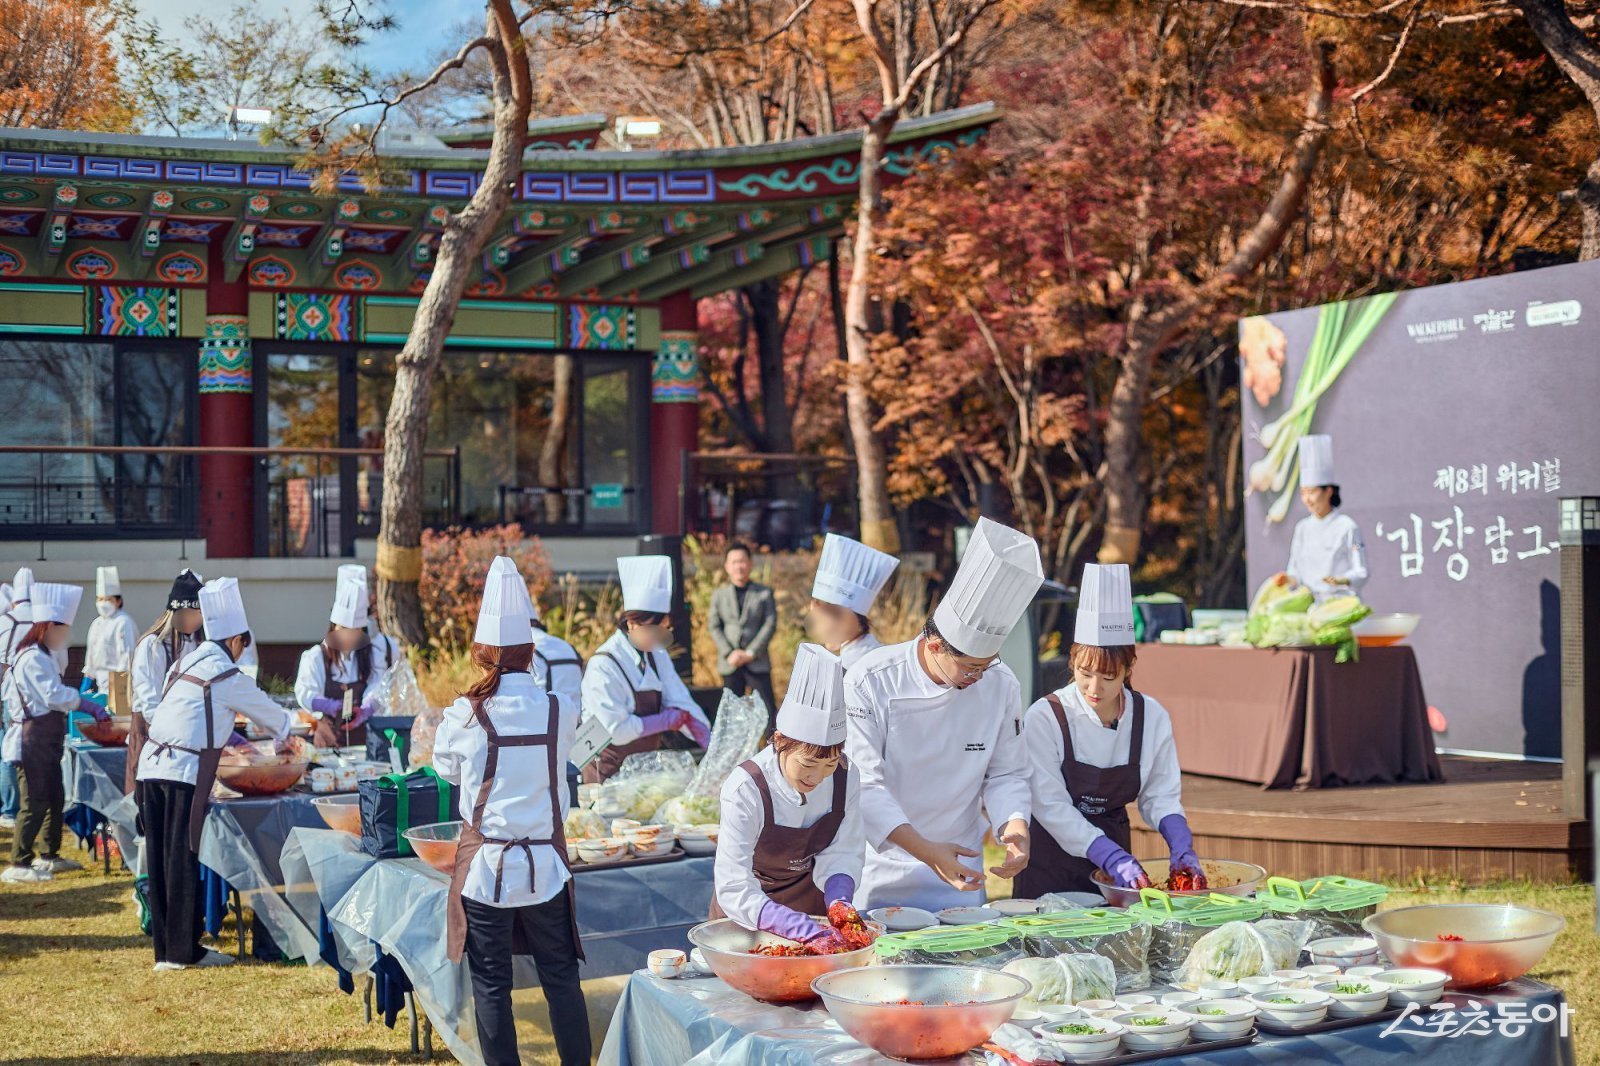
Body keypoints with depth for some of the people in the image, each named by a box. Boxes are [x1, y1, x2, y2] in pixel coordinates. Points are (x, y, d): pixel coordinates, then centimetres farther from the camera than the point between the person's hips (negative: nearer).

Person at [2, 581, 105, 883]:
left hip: (46, 742, 11)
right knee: (35, 803, -8)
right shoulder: (33, 659, -18)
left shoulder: (43, 656, 15)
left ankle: (48, 855, 28)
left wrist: (87, 706, 7)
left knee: (55, 798, 17)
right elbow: (55, 695, -23)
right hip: (31, 742, -11)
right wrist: (90, 705, -11)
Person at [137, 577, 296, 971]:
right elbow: (267, 711, 11)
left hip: (152, 767, 7)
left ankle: (166, 948, 16)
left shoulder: (184, 663, 17)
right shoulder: (228, 677, -4)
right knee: (184, 860, -1)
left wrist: (232, 739, 35)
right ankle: (185, 949, 5)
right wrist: (284, 738, 31)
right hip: (185, 774, -7)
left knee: (161, 859, 10)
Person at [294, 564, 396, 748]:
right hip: (328, 733, -1)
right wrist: (327, 705, -31)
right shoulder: (315, 656, -1)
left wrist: (366, 710, -27)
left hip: (364, 734, 1)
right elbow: (305, 692, -13)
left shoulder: (373, 654, 4)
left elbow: (377, 691, -8)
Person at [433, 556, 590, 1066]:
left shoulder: (464, 717, -10)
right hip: (546, 864, 2)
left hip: (485, 866, -1)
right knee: (561, 978, 13)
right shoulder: (562, 712, -7)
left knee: (491, 984, 8)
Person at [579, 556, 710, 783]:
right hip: (610, 773, -7)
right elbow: (616, 730, -23)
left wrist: (712, 745, -17)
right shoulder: (603, 666, -20)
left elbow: (682, 704, -2)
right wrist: (668, 720, -15)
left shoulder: (657, 656, 3)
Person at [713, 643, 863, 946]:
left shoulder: (845, 777, -16)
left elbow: (841, 853, -11)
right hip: (749, 913, -3)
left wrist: (839, 904, -33)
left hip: (812, 898, 3)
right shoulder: (745, 789, -29)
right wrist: (803, 929, -44)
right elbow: (734, 890, -32)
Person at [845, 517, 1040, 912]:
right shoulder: (871, 682, -17)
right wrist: (924, 849, -30)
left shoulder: (1001, 685, -4)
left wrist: (1015, 827, -19)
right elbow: (863, 783, -20)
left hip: (958, 868, 3)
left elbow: (1005, 774, 3)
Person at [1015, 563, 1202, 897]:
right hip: (1051, 863, -3)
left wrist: (1181, 846, -22)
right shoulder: (1044, 717, -17)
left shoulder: (1151, 716, -7)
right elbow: (1051, 806, -20)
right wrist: (1113, 858, -29)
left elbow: (1160, 795, -2)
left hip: (1115, 848, 3)